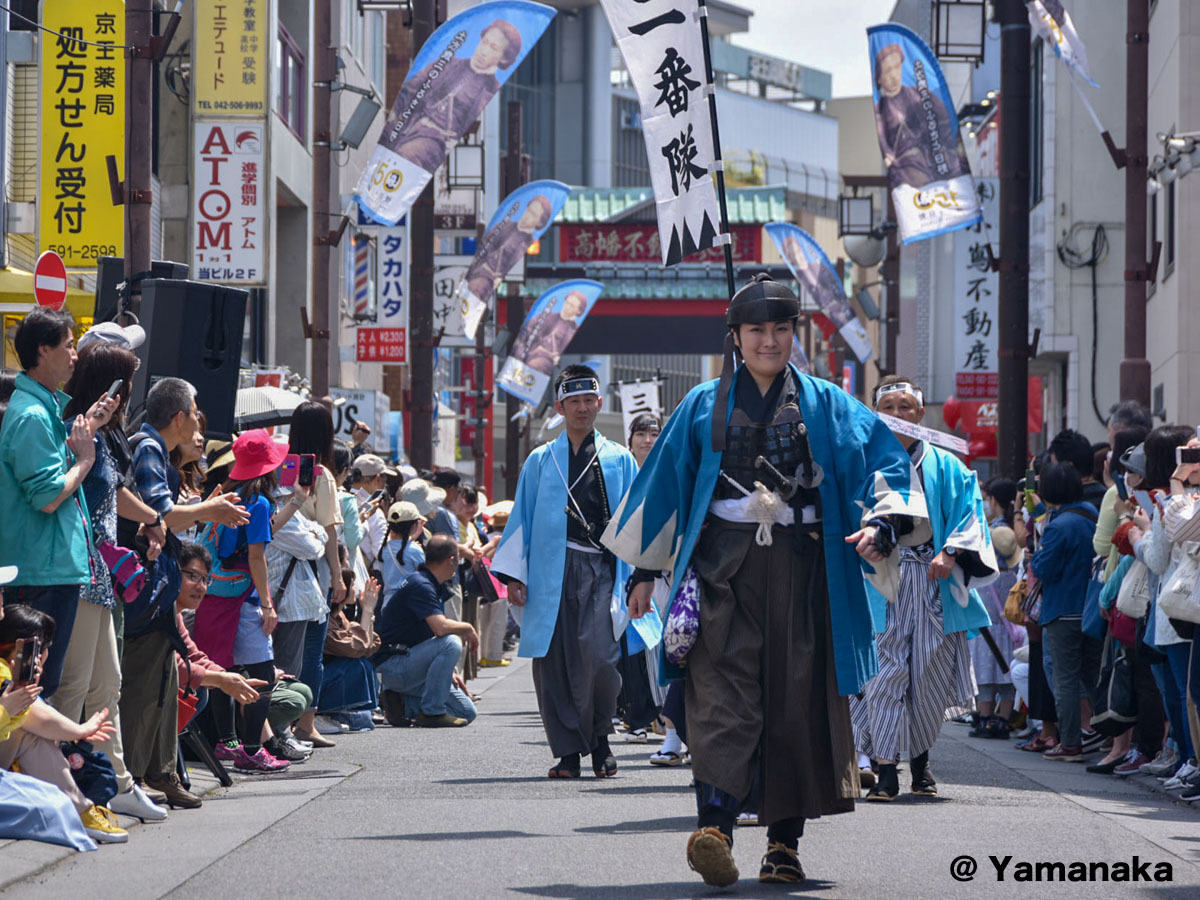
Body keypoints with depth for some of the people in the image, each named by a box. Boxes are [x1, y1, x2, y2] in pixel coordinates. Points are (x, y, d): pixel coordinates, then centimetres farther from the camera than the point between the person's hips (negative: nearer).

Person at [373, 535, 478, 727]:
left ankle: (403, 703, 7)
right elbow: (441, 628, -31)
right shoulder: (420, 585, -18)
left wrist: (450, 673, 12)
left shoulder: (436, 587, 15)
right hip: (392, 666, -10)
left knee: (467, 713, 2)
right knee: (451, 643, -31)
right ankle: (431, 711, -22)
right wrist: (468, 629, -11)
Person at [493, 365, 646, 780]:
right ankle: (567, 751, 5)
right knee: (554, 663, -2)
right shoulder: (540, 462, 14)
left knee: (597, 655, -18)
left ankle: (600, 737, 4)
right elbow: (521, 519, 13)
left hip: (601, 570, -2)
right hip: (551, 574, 2)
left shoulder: (619, 460, 13)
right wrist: (513, 575, 4)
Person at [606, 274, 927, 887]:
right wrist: (647, 571, 12)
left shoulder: (826, 406, 11)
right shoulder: (705, 406, 13)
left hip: (801, 570, 1)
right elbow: (664, 483, 16)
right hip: (724, 565, -1)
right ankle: (714, 829, -29)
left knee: (797, 698, -1)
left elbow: (883, 464, 0)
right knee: (723, 694, -15)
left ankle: (784, 842, 6)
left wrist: (881, 525, -19)